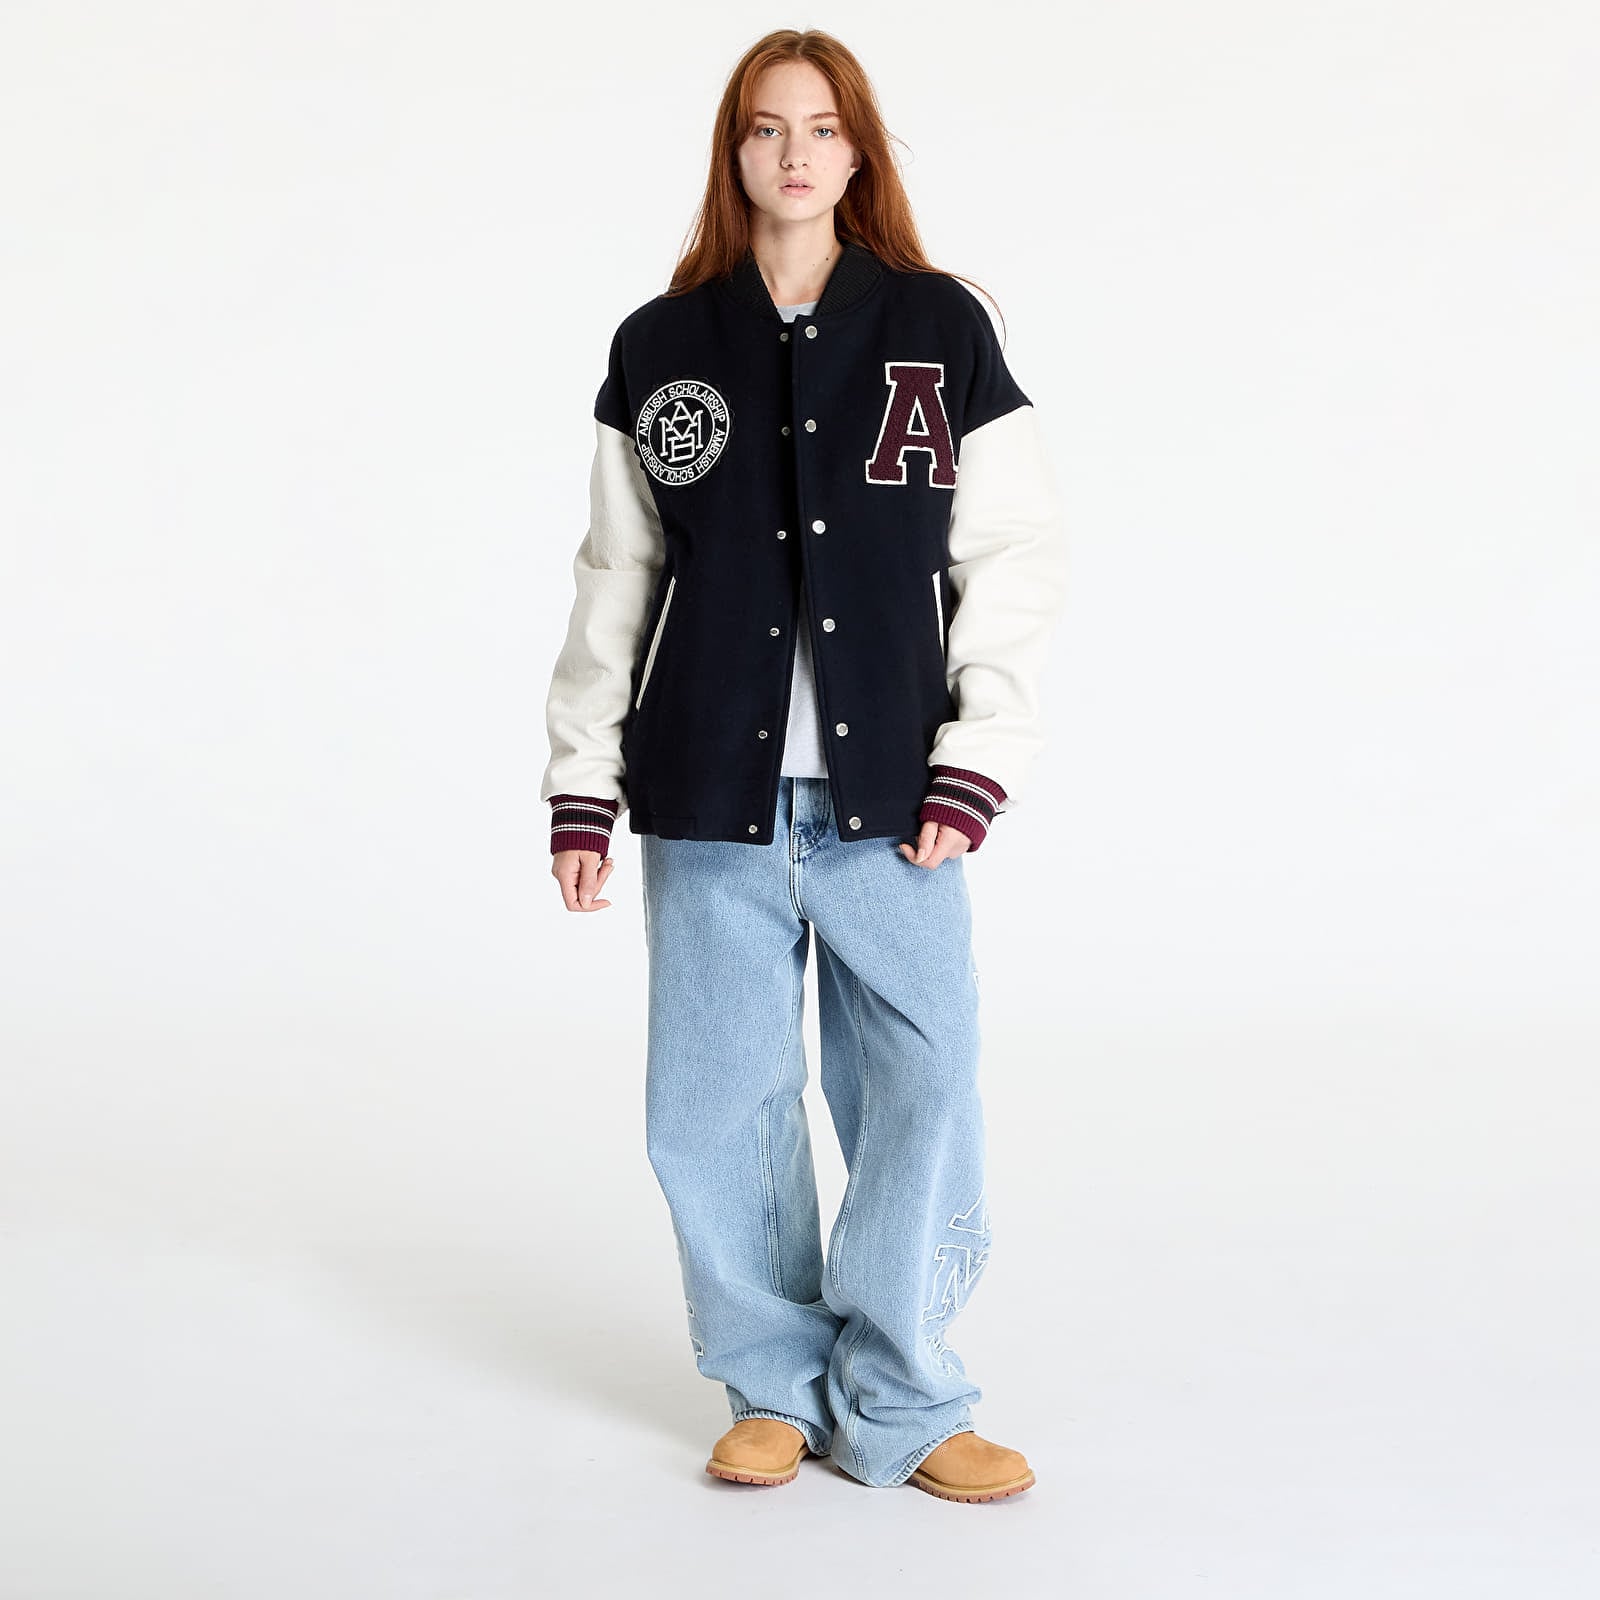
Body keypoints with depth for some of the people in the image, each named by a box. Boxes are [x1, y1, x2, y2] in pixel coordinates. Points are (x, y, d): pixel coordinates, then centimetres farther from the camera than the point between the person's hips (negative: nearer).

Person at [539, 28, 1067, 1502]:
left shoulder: (939, 329, 6)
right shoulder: (660, 347, 10)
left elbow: (1014, 556, 4)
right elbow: (617, 577, 11)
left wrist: (978, 761, -5)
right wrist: (582, 780, 7)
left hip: (889, 796, -1)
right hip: (711, 795, 1)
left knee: (923, 1087, -2)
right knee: (717, 1101, 4)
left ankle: (897, 1404, 14)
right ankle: (775, 1386, 22)